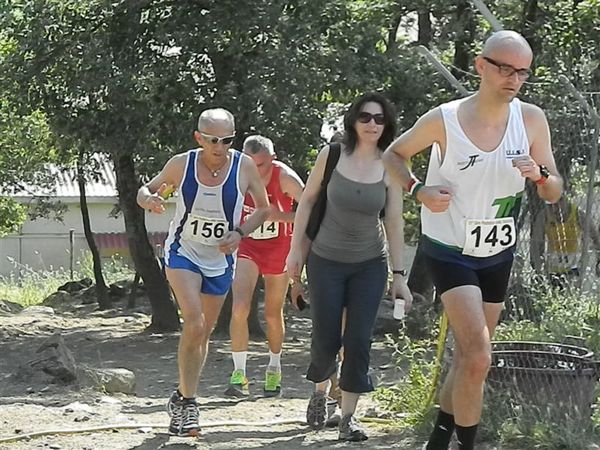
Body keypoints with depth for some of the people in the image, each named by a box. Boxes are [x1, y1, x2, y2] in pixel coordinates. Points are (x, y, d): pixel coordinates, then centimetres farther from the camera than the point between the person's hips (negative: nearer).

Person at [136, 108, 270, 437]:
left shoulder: (244, 167, -11)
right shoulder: (181, 165, -13)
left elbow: (263, 208, 2)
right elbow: (146, 190, 2)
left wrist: (240, 232, -15)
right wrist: (149, 200, -23)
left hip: (220, 261, 3)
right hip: (183, 252, -3)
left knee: (203, 333, 13)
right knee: (194, 323, -23)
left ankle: (181, 399, 32)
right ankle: (187, 402, -14)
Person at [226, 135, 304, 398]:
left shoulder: (285, 178, -20)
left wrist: (280, 216, -29)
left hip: (278, 248, 0)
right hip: (246, 246, 0)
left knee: (273, 314, 12)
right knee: (240, 307, -19)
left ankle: (274, 369, 34)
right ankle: (239, 374, -13)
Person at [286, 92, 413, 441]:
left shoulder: (390, 168, -6)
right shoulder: (332, 156, -8)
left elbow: (395, 222, -2)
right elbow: (307, 201, 2)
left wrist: (399, 275, -3)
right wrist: (297, 249, 2)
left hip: (370, 264, 1)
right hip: (326, 260, 0)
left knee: (359, 340, -4)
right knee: (326, 339, 2)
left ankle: (349, 416, 5)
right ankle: (321, 392, 32)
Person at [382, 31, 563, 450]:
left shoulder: (531, 120, -8)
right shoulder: (444, 120, -16)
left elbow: (554, 193, -1)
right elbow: (394, 155, 2)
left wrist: (540, 175, -24)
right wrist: (418, 190, -16)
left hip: (498, 254, 5)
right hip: (450, 252, -5)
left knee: (468, 357, 15)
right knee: (478, 357, -18)